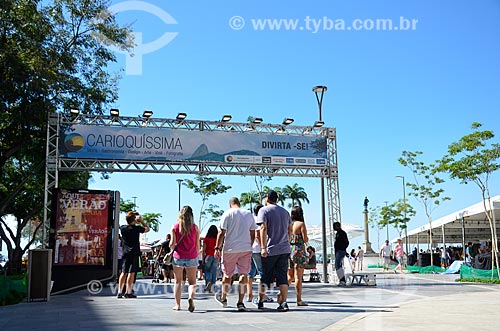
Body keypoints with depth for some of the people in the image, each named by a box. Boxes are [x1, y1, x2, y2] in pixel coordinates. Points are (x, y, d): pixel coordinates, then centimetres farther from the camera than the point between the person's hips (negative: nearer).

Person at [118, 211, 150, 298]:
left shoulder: (122, 228, 3)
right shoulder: (136, 228, -11)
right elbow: (147, 229, 4)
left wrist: (135, 220, 25)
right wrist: (141, 221, 10)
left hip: (126, 253, 5)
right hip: (134, 253, -5)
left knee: (124, 272, 10)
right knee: (131, 272, -3)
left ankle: (119, 292, 9)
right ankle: (128, 292, -4)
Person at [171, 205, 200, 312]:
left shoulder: (175, 227, -3)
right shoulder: (195, 227, -1)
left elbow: (172, 244, -7)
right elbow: (197, 245, 2)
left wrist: (172, 247, 16)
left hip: (178, 257, 0)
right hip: (192, 257, 0)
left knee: (178, 281, 13)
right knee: (192, 282, 6)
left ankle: (177, 304, 12)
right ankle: (191, 297, -21)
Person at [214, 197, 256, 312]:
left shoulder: (228, 213, -3)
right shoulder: (249, 214, 10)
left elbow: (221, 233, -8)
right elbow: (253, 234, 13)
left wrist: (217, 248, -2)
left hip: (230, 249, -3)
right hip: (246, 249, 3)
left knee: (227, 274, 12)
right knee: (243, 274, 0)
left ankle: (223, 298, 30)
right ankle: (240, 302, -5)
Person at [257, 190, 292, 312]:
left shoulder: (264, 210, -2)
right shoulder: (285, 211, 17)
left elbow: (263, 228, -13)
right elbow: (290, 230, 19)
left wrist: (263, 248, -17)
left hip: (270, 249, -4)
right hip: (284, 249, 4)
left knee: (265, 276, 8)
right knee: (283, 277, 3)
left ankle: (260, 301, 18)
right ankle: (283, 303, -7)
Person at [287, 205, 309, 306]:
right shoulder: (301, 224, -8)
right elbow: (305, 239, -11)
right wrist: (307, 238, 10)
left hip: (289, 250, 5)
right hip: (299, 251, -5)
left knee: (290, 276, 17)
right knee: (298, 277, -2)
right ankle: (299, 300, 1)